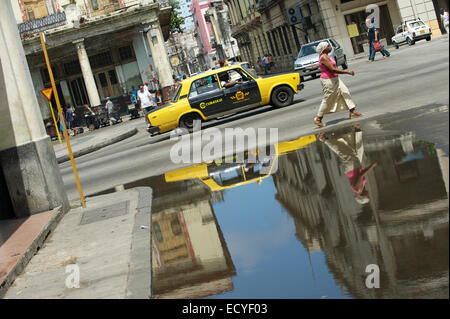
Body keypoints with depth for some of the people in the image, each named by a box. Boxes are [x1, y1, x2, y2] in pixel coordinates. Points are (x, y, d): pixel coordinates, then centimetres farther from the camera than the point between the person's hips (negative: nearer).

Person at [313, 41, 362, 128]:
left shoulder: (326, 56, 12)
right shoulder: (324, 57, -21)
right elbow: (332, 69, -27)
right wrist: (347, 72, -24)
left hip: (334, 79, 10)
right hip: (328, 81, -10)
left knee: (345, 92, 5)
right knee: (327, 100, -2)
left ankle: (353, 112, 6)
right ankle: (318, 119, 8)